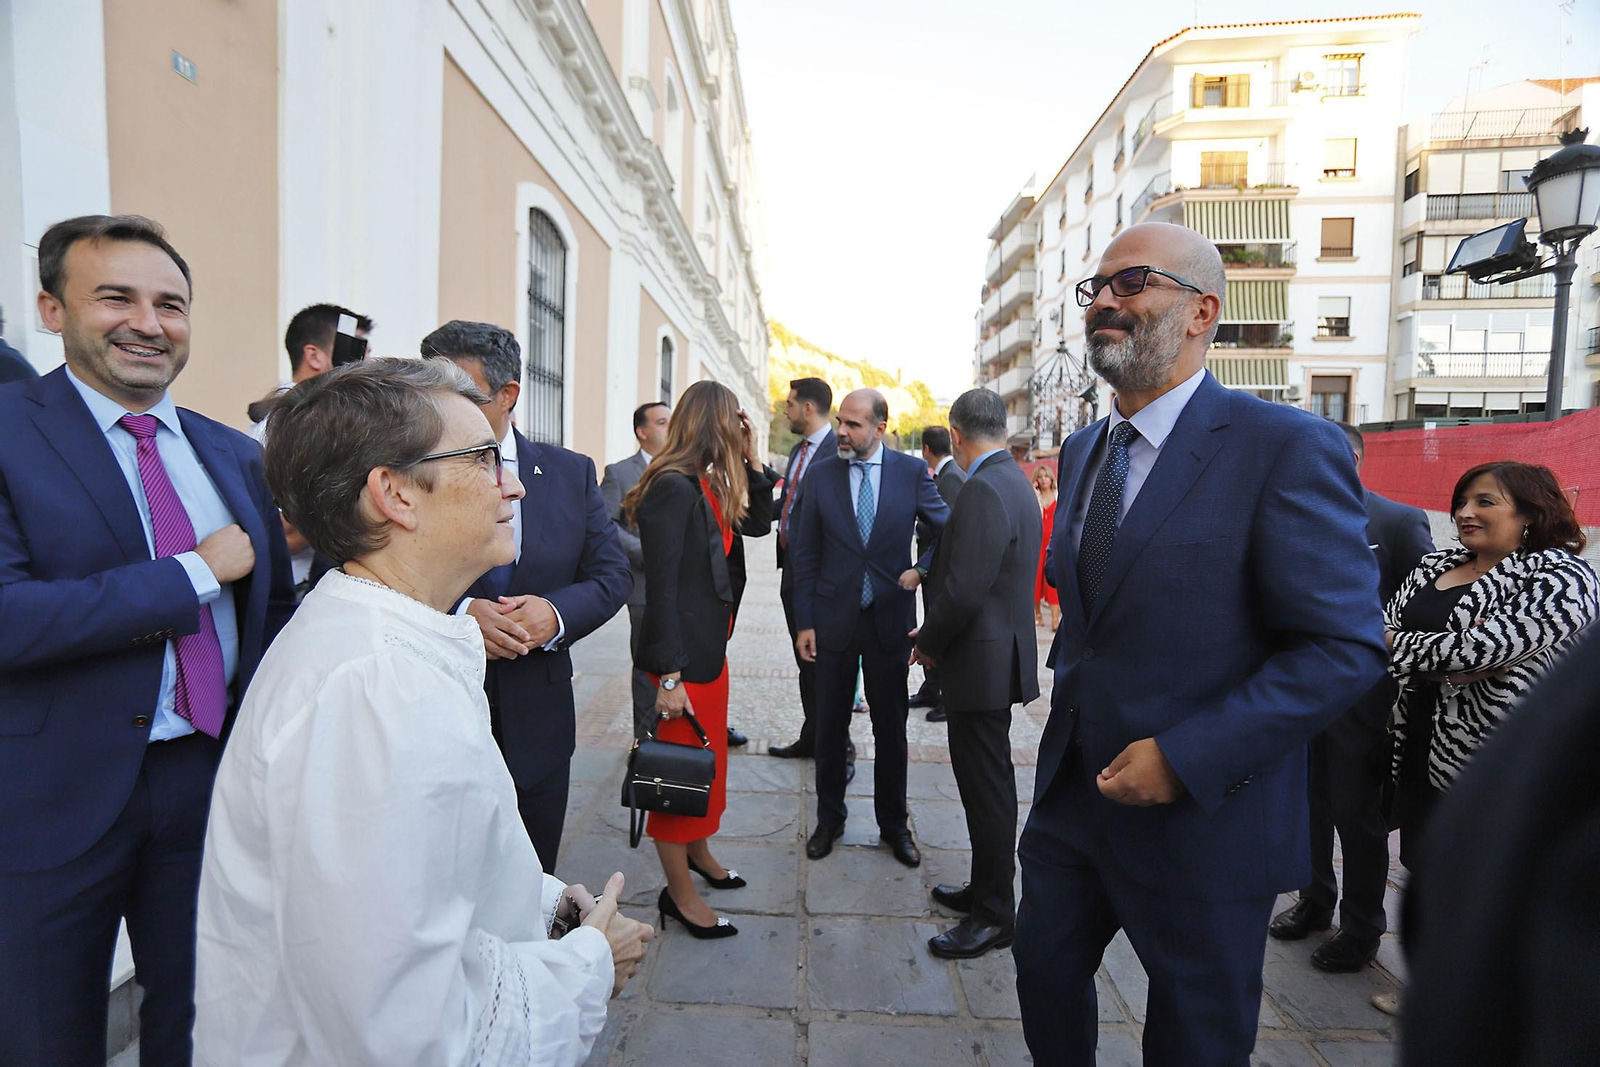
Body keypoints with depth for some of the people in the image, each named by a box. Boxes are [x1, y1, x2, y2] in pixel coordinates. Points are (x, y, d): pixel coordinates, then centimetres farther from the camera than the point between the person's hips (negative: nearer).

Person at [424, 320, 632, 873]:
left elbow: (612, 574, 1)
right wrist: (455, 614, -25)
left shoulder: (571, 473, 2)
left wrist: (556, 613, -17)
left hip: (538, 718, 2)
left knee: (532, 882, 20)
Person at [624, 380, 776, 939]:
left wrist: (754, 462, 5)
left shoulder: (708, 486, 7)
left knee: (707, 759, 23)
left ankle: (698, 854, 43)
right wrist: (669, 676, -22)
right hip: (683, 654, -9)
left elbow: (757, 523, 17)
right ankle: (680, 893, 22)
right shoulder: (672, 489, -20)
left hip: (711, 648, 9)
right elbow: (661, 586, -23)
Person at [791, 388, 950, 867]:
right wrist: (804, 622, -3)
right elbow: (806, 554, 0)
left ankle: (893, 823, 31)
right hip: (833, 619, 1)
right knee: (830, 727, 12)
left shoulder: (912, 472, -4)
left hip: (890, 620, 0)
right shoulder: (821, 473, -2)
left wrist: (922, 569, -9)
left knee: (891, 731, 12)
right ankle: (829, 819, 31)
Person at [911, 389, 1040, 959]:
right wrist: (936, 633, 14)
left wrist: (930, 642, -9)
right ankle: (987, 889, 35)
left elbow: (963, 589, -25)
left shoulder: (984, 490, -21)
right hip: (999, 652, 10)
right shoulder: (1014, 480, 11)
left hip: (983, 660, -10)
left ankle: (994, 914, 18)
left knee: (987, 788, 2)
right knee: (987, 782, 20)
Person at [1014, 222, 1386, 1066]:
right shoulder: (1082, 449, 7)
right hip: (1074, 795, 6)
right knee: (1044, 974, 22)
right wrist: (1070, 679, 7)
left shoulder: (1285, 447, -17)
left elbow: (1345, 646, -19)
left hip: (1204, 816, -6)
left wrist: (1187, 757, -23)